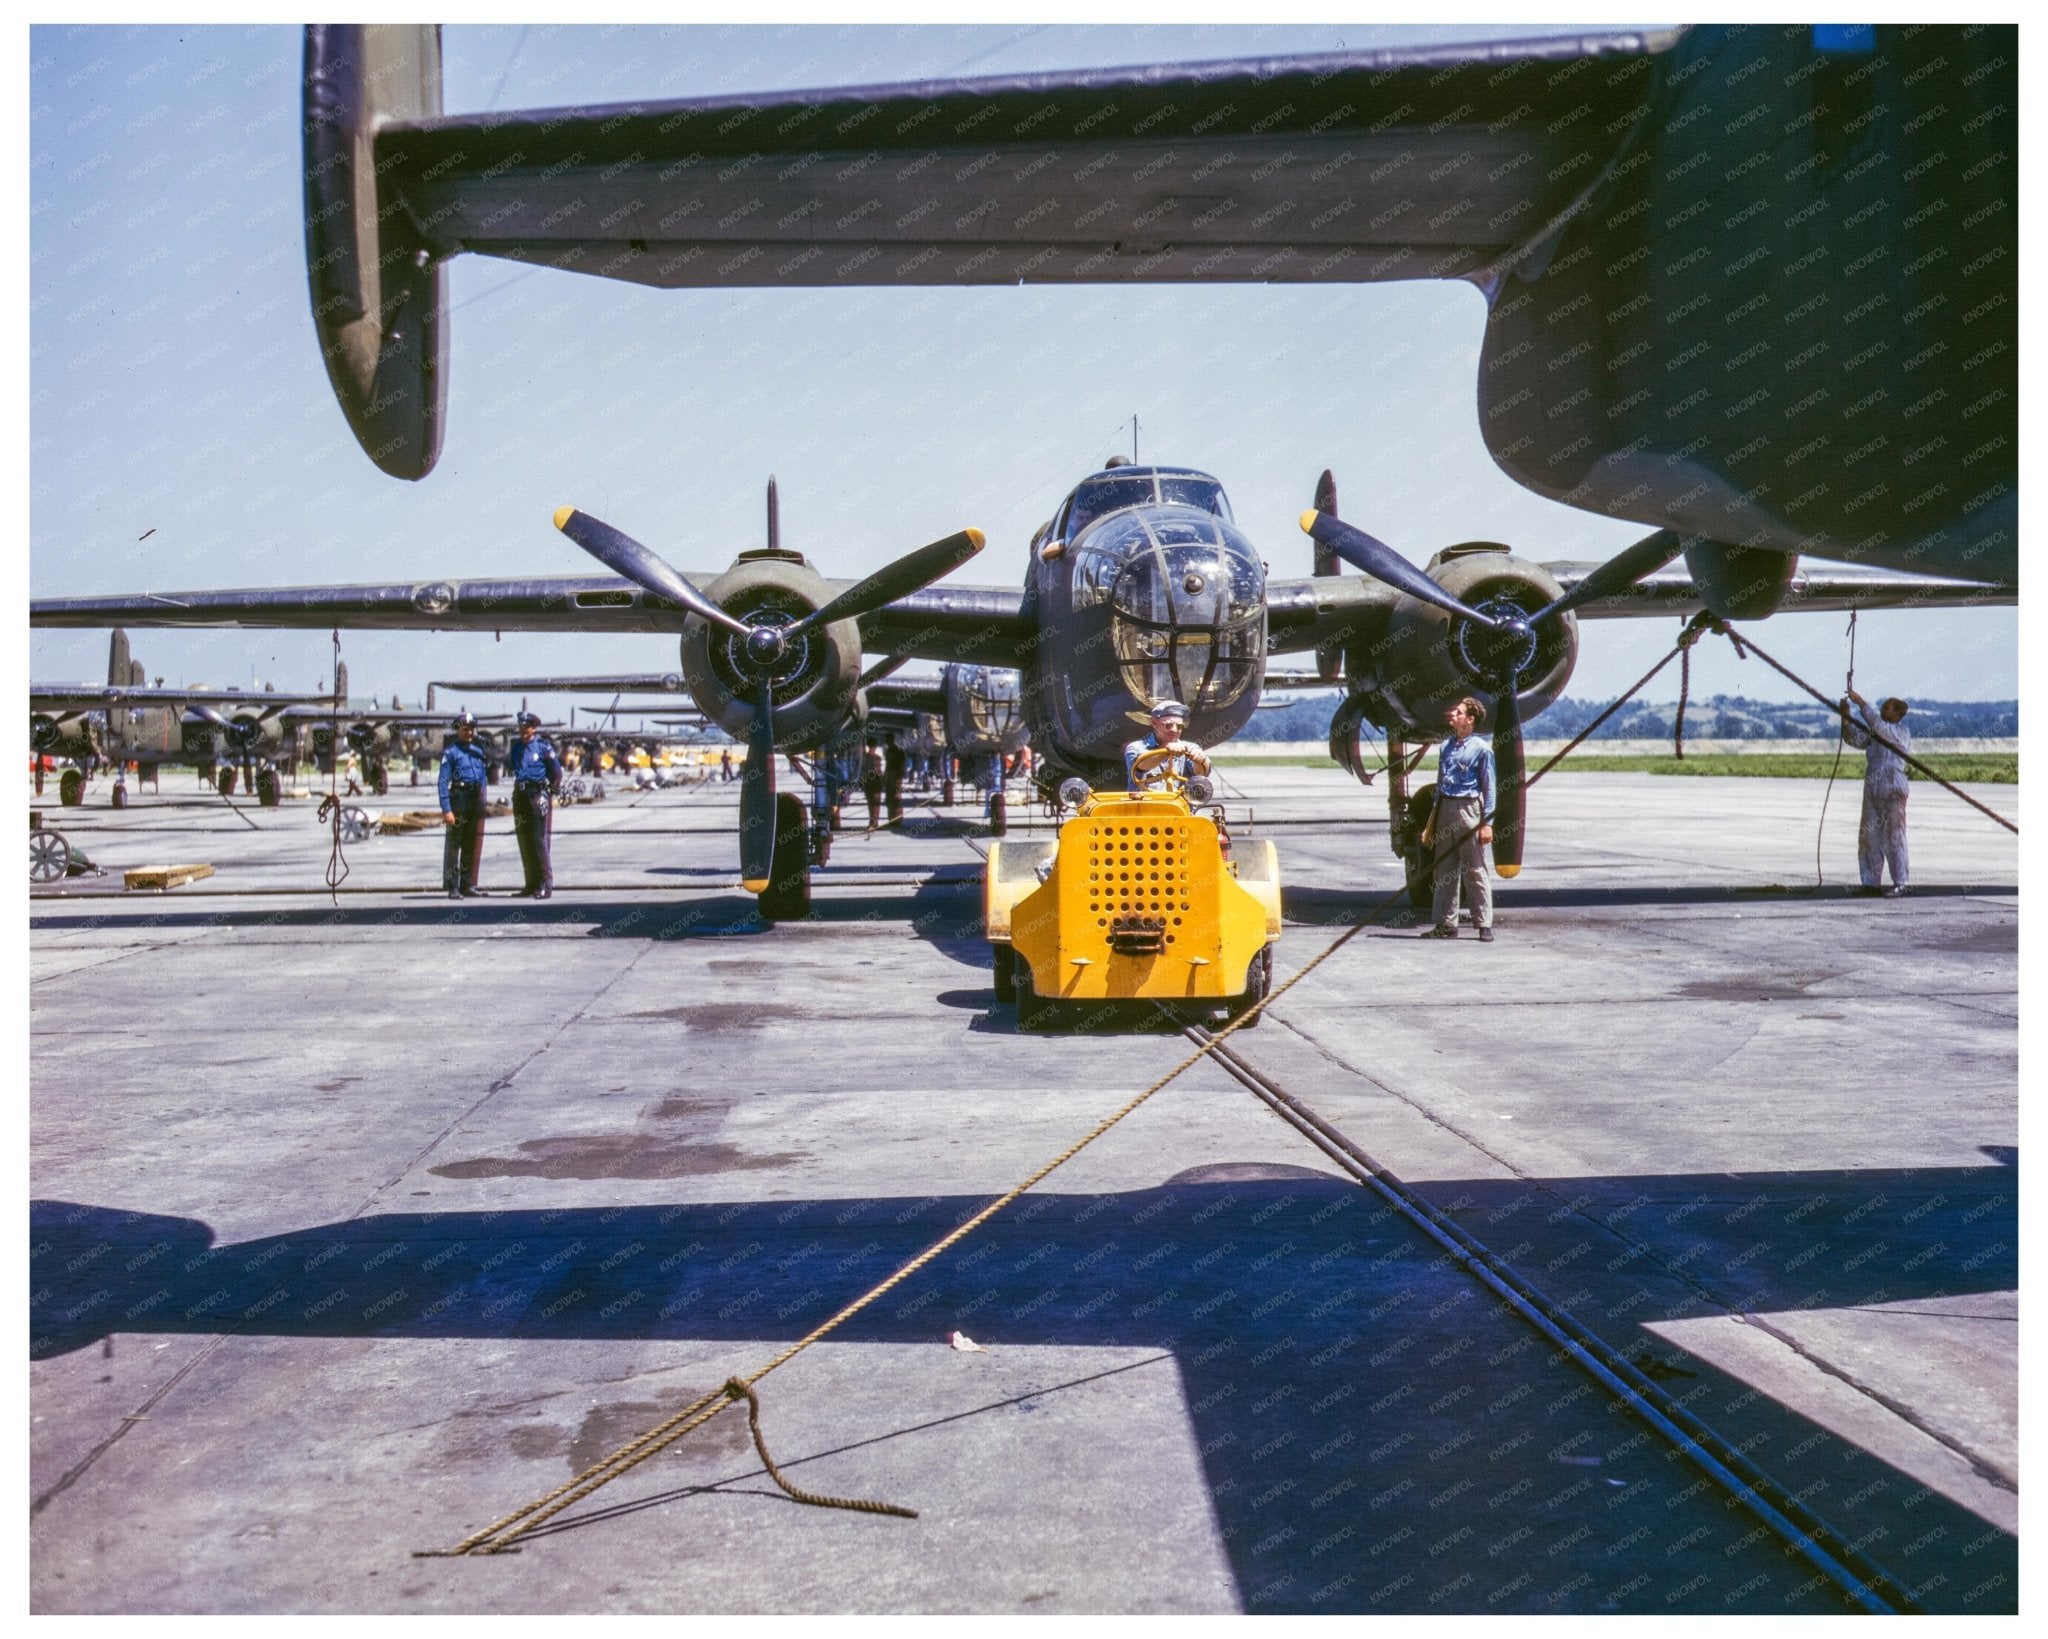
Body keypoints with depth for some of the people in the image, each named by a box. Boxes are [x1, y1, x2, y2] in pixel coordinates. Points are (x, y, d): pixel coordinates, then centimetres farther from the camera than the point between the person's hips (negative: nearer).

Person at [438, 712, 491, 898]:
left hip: (476, 801, 6)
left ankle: (467, 885, 17)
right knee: (454, 844, -3)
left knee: (472, 845, 10)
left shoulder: (478, 750, 15)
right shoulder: (450, 751, -4)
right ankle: (452, 887, -1)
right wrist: (446, 810, -18)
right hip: (458, 798, -6)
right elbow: (443, 782, -10)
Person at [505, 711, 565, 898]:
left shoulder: (543, 746, -6)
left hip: (538, 796, -7)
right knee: (524, 841, 9)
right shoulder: (517, 746, 12)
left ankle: (546, 885, -8)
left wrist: (552, 792, 2)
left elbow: (556, 771, -1)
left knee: (538, 841, -10)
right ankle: (532, 885, 16)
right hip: (520, 796, 7)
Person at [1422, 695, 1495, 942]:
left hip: (1468, 810, -6)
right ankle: (1446, 924, 15)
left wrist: (1487, 823, -11)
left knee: (1475, 871, -3)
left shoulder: (1481, 749, -4)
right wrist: (1433, 817, 15)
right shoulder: (1445, 747, 13)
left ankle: (1485, 925, 2)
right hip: (1445, 809, 6)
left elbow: (1489, 788, -5)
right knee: (1443, 869, 8)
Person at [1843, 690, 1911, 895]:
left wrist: (1861, 703, -20)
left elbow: (1877, 726, -20)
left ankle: (1900, 884, 1)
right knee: (1868, 837, 6)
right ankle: (1871, 883, 10)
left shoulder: (1902, 732, -5)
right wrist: (1846, 721, -9)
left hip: (1893, 790, -7)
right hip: (1872, 791, 7)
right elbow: (1855, 739, 6)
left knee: (1894, 837, -4)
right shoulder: (1875, 732, 16)